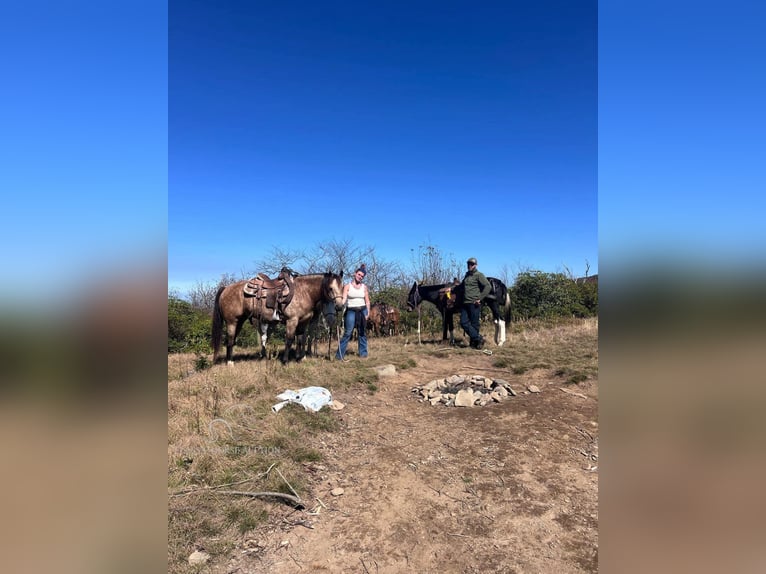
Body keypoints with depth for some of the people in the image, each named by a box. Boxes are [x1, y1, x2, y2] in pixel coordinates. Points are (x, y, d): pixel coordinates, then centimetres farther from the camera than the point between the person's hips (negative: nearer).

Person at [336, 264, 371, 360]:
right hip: (351, 311, -3)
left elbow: (367, 301, 7)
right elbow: (344, 298, -13)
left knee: (362, 332, 8)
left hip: (362, 310, 3)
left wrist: (368, 313, -1)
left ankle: (363, 353, 19)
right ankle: (340, 354, -1)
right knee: (348, 332, -6)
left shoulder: (364, 287, 7)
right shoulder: (348, 286, -1)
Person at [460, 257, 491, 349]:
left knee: (474, 324, 0)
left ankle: (474, 343, 12)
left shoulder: (479, 275, -5)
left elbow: (488, 286, -15)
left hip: (474, 304, -7)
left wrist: (480, 298, -17)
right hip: (465, 303, 7)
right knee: (463, 323, -2)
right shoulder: (467, 275, 18)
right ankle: (478, 338, 4)